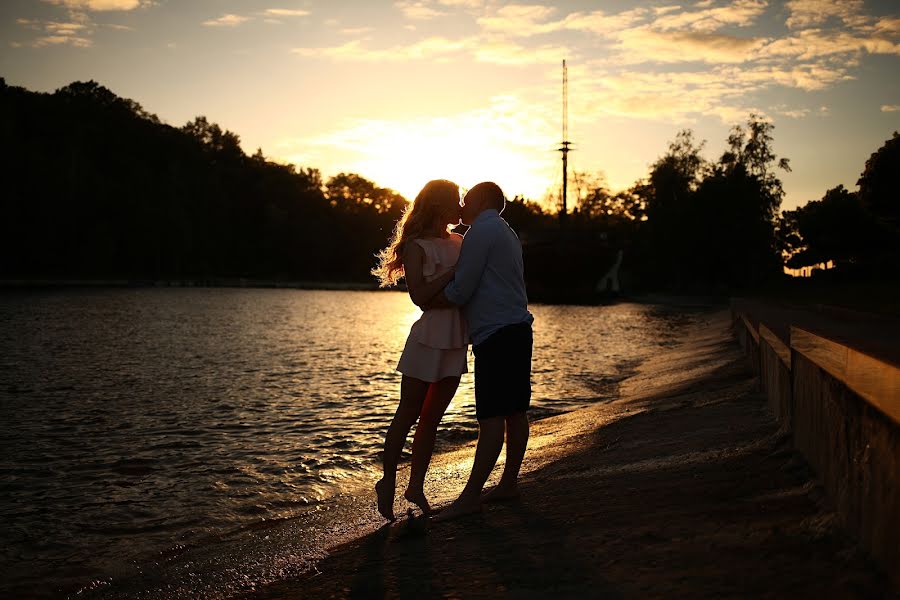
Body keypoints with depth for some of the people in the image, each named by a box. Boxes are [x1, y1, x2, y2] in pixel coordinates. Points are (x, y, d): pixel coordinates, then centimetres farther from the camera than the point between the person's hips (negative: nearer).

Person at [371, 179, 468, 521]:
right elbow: (421, 296, -18)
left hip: (456, 341, 7)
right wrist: (456, 270, -20)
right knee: (408, 414, 3)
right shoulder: (417, 246, -8)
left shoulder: (459, 242, 12)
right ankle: (388, 483, 17)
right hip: (430, 336, -7)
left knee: (432, 417, 11)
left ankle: (416, 486, 20)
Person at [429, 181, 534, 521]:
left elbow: (460, 291, -13)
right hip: (518, 330, 10)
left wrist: (428, 302, 2)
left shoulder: (481, 231, -9)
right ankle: (509, 483, 18)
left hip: (496, 334, -10)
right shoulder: (507, 233, 23)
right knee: (515, 412, 11)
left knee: (492, 417, -11)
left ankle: (470, 497, -10)